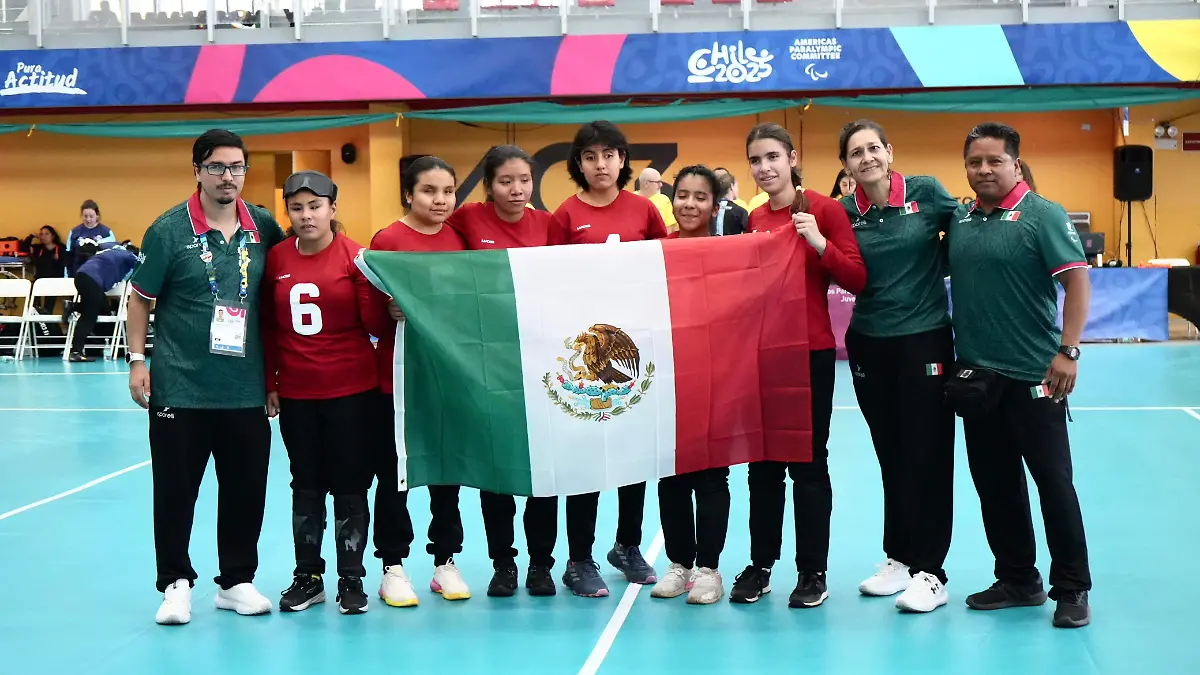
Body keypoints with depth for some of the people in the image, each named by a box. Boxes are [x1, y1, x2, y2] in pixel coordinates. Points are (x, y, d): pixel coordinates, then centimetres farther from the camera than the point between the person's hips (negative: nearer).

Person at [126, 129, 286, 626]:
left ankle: (237, 581, 24)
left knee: (246, 490, 9)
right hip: (180, 387, -3)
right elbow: (141, 298, 1)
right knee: (175, 490, 4)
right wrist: (137, 359, -5)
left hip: (246, 388, 3)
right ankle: (176, 584, 20)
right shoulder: (169, 230, -5)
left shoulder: (264, 227, 3)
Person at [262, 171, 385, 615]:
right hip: (295, 393, 3)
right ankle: (308, 577, 23)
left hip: (352, 390, -3)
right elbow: (268, 326, 8)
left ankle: (351, 579, 16)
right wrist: (270, 384, 7)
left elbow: (374, 324, -9)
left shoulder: (355, 256, -6)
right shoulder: (276, 259, 2)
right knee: (306, 486, 12)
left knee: (350, 486, 5)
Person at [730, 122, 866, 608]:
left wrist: (819, 243, -22)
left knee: (808, 460, 1)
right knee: (762, 461, 10)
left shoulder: (824, 209, -5)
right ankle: (760, 565, 20)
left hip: (811, 352, -5)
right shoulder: (753, 220, 8)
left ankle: (813, 572, 11)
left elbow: (856, 279, -11)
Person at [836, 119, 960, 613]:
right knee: (891, 456, 12)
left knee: (927, 456, 0)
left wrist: (932, 271, -5)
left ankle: (929, 572, 7)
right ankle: (898, 558, 25)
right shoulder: (844, 211, 2)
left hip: (925, 340, -3)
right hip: (869, 344, 3)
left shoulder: (926, 193, -5)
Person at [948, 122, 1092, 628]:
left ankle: (1072, 589, 12)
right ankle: (1017, 580, 26)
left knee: (1053, 481, 1)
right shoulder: (959, 219, 8)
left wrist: (1068, 350, -20)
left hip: (1033, 375, -6)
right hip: (976, 375, 6)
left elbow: (1077, 280, -13)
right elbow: (938, 272, 17)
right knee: (994, 483, 12)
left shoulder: (1042, 215, -8)